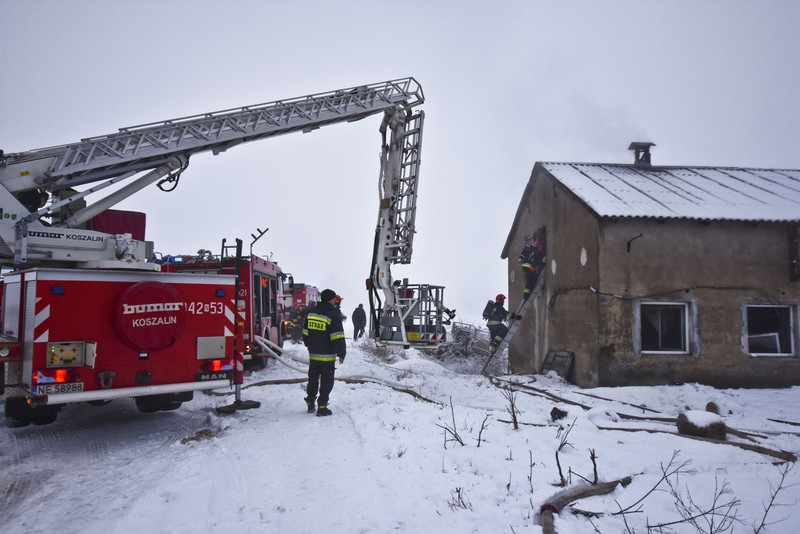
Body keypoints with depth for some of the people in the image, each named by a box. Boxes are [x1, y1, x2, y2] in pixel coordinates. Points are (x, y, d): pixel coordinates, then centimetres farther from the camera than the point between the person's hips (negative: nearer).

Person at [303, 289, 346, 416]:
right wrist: (341, 354, -9)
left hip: (313, 354, 6)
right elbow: (338, 337, -16)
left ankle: (310, 403, 26)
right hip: (327, 356, -6)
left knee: (313, 379, 19)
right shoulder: (333, 315, -14)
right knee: (326, 382, 3)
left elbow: (305, 333, 15)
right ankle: (322, 407, 4)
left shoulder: (311, 313, 7)